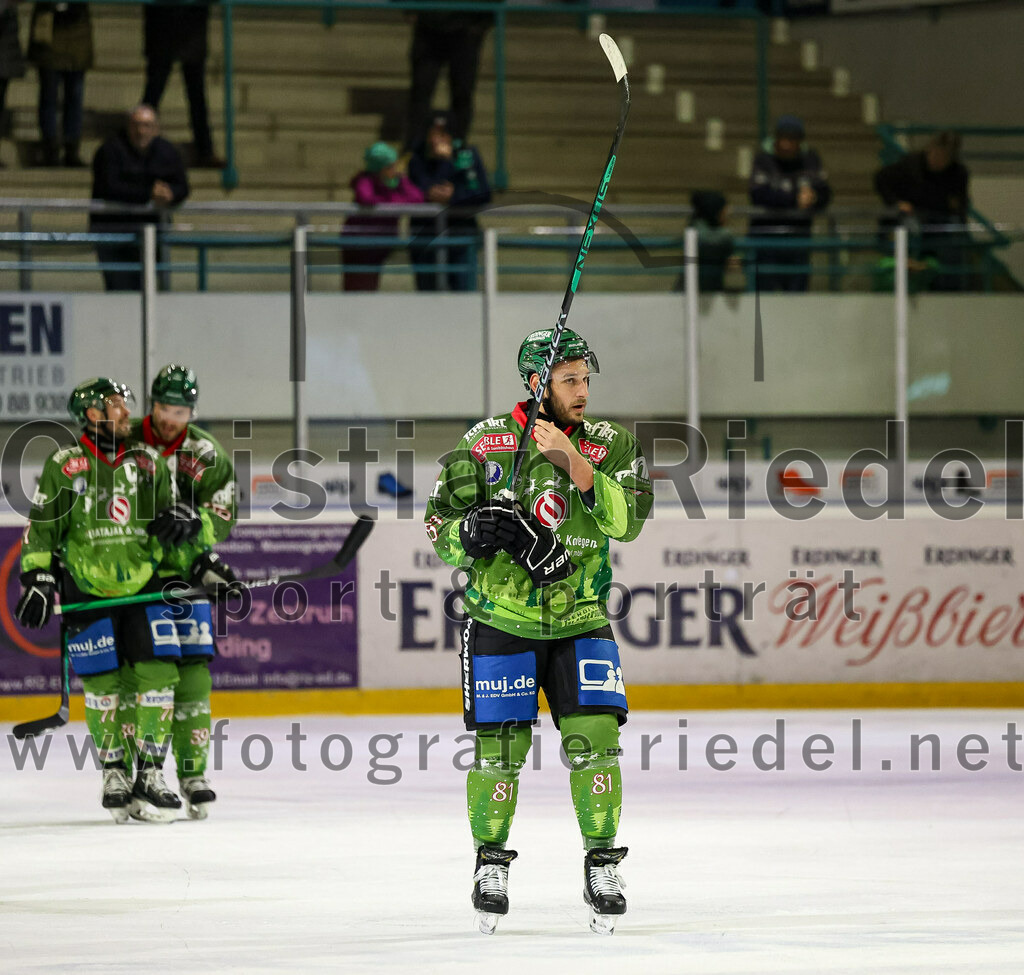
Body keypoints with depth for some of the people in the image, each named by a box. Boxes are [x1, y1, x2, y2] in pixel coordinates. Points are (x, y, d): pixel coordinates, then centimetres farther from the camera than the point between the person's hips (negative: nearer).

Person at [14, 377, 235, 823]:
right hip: (87, 593, -2)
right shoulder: (63, 465, 1)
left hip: (144, 586, 2)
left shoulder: (148, 461, 9)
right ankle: (114, 772, 13)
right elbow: (42, 527, 3)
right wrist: (38, 578, -5)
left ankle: (151, 772, 1)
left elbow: (170, 511, 15)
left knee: (157, 674, -8)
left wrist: (181, 519, -9)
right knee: (102, 683, -2)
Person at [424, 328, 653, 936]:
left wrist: (573, 462, -25)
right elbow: (441, 527, 0)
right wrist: (479, 530, -21)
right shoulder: (485, 443, -2)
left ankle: (603, 864, 5)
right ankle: (492, 861, 19)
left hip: (581, 621, 1)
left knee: (595, 739, -9)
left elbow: (627, 520, -16)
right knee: (500, 748, -1)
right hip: (501, 621, -1)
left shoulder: (610, 444, 0)